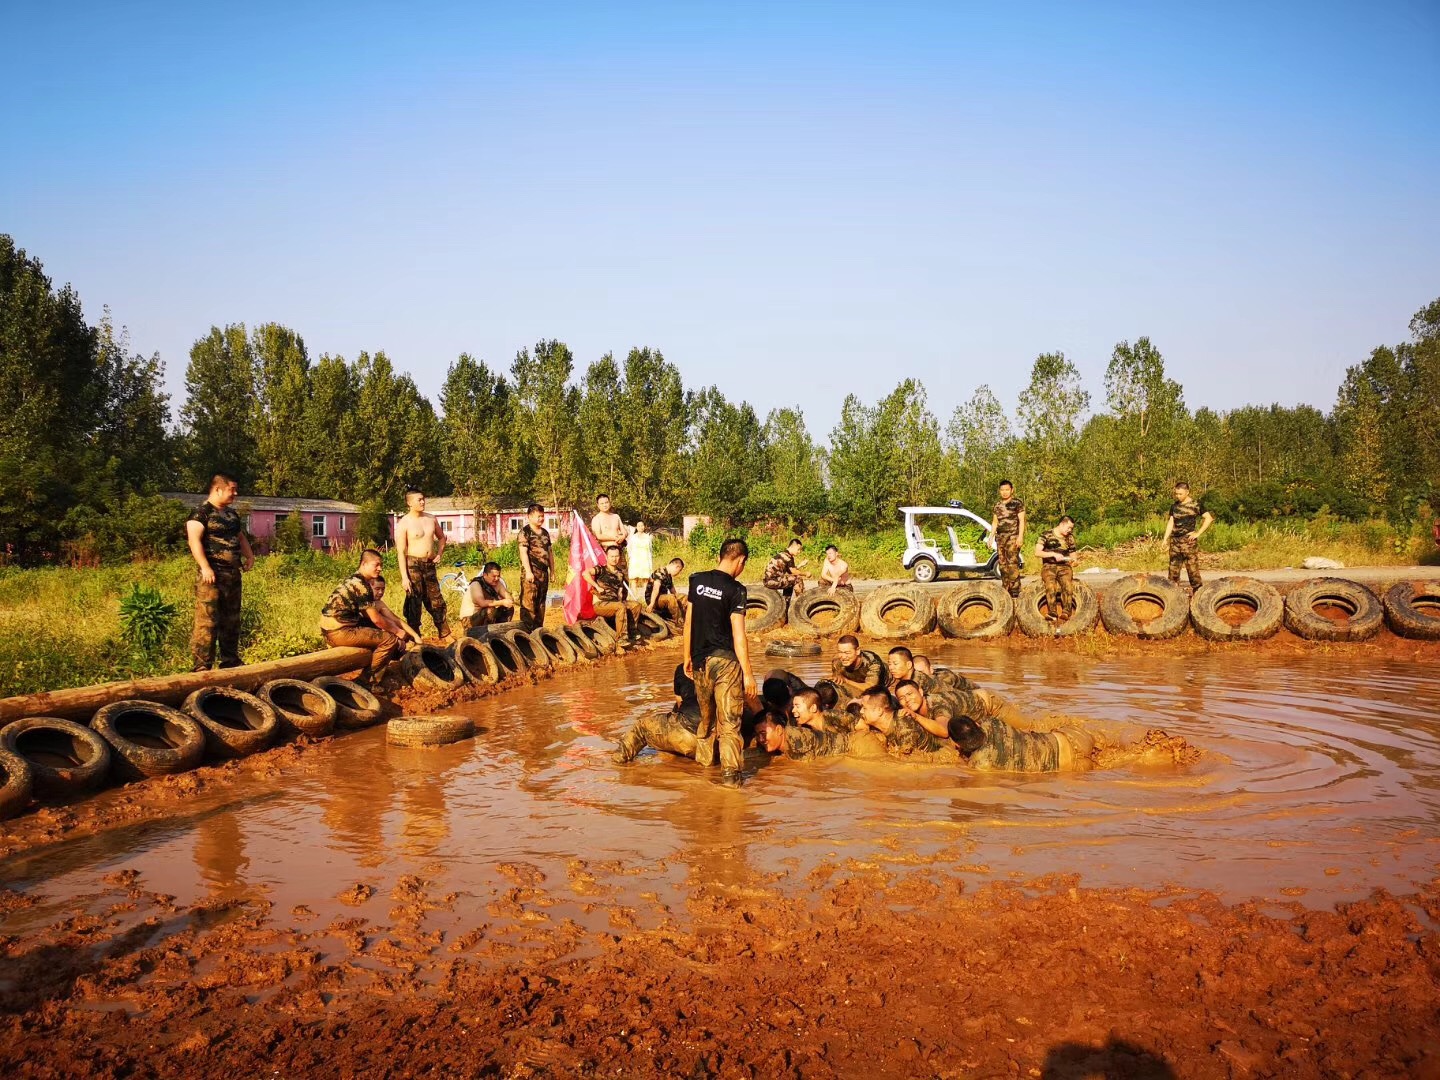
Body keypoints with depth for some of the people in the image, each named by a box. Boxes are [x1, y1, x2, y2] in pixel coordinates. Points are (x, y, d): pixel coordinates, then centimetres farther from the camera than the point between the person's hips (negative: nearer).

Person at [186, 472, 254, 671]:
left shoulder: (232, 513, 18)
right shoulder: (201, 512, -8)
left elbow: (241, 537, 28)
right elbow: (194, 540, -17)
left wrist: (249, 556, 11)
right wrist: (205, 567, -25)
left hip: (233, 574, 9)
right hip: (212, 575, -9)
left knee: (232, 621, 14)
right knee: (207, 621, -9)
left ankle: (230, 661, 24)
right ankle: (202, 666, -6)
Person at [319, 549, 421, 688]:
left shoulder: (356, 581, 16)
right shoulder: (360, 584, -16)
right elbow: (376, 619, -14)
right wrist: (398, 632, 2)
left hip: (330, 630, 10)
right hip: (339, 632, -10)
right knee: (390, 639, -8)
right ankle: (367, 681, 0)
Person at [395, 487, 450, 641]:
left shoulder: (430, 519, 8)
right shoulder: (404, 523, -9)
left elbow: (442, 537, 25)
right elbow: (401, 551, -12)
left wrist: (439, 553, 8)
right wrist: (404, 577, -16)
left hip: (429, 565, 5)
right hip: (413, 565, -5)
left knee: (437, 602, 11)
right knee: (414, 604, 0)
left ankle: (445, 635, 20)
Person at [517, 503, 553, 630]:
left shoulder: (545, 532, 17)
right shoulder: (525, 531, -5)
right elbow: (523, 552, -12)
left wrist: (552, 570, 17)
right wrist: (528, 571, -18)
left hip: (544, 572, 7)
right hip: (531, 572, -7)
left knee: (541, 602, 11)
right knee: (528, 601, -9)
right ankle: (527, 629, -9)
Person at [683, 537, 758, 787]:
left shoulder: (697, 581, 4)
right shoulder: (735, 589, -13)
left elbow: (688, 622, 10)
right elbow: (738, 634, -15)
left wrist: (687, 657, 20)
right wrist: (747, 673, -11)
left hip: (700, 661, 6)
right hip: (726, 661, -6)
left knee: (706, 715, 22)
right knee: (729, 720, -1)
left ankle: (704, 758, 36)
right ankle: (730, 772, -3)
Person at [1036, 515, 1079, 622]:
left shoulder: (1070, 538, 17)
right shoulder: (1046, 535, 3)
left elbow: (1072, 554, 24)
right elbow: (1037, 552, -7)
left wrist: (1073, 561, 0)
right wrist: (1053, 554, -17)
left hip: (1064, 566, 3)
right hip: (1049, 566, -3)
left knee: (1067, 584, -32)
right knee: (1050, 585, -35)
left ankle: (1066, 612, -39)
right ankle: (1052, 613, -42)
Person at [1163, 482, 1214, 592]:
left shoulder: (1195, 505, -5)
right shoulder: (1174, 505, 11)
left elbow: (1209, 518, -7)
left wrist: (1198, 533, -10)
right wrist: (1165, 539, 5)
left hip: (1189, 541, -5)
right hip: (1175, 541, 6)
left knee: (1192, 568, -4)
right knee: (1173, 567, 7)